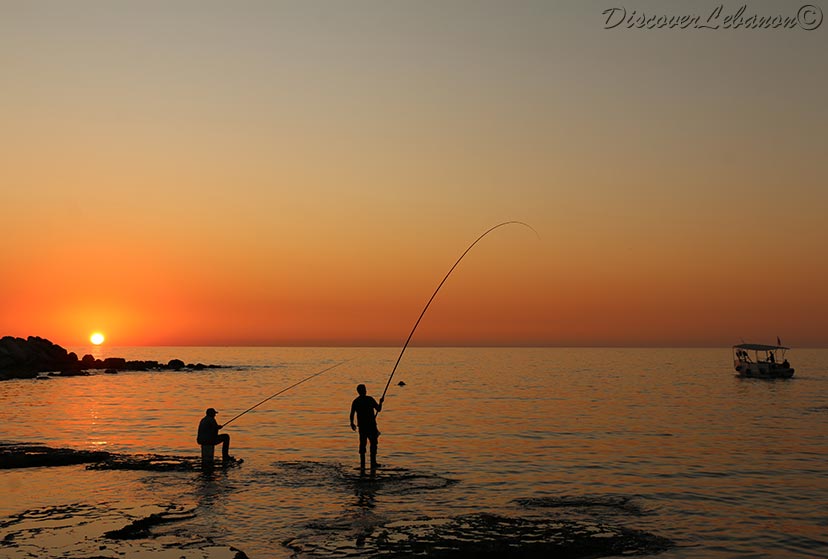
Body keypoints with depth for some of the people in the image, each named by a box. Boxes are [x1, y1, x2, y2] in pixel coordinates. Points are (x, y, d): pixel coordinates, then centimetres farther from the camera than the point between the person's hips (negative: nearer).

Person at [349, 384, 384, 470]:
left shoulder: (355, 401, 4)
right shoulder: (369, 399, -8)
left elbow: (352, 414, 3)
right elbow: (379, 409, -5)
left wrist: (352, 423, 18)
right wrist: (380, 402, 13)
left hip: (362, 426, 4)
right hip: (371, 425, -4)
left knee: (362, 444, 9)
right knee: (373, 443, 4)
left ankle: (362, 465, 8)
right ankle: (373, 464, 1)